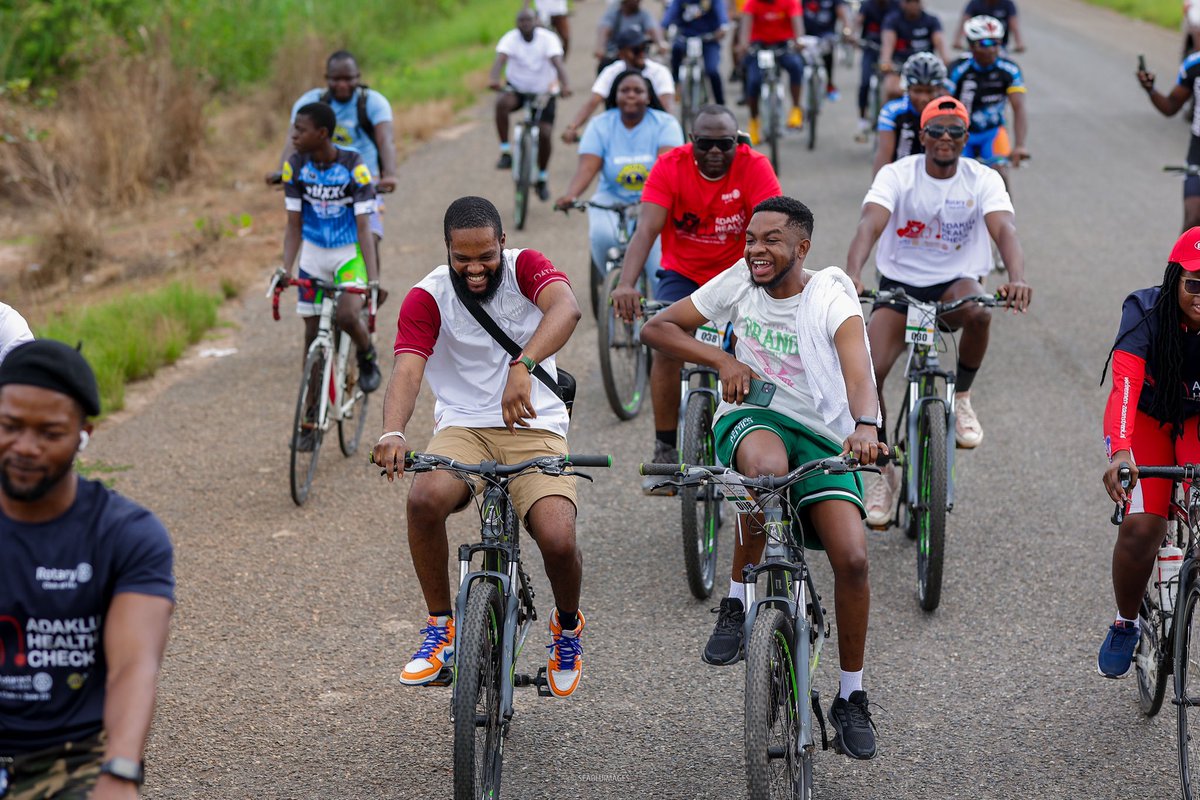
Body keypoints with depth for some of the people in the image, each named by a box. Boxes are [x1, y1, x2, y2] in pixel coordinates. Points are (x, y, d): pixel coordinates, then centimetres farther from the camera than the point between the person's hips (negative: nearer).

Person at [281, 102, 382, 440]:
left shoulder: (353, 167, -19)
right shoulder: (295, 167, -9)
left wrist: (373, 276, -31)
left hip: (349, 254, -3)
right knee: (313, 333, 4)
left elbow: (363, 226, -21)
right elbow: (293, 225, -5)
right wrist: (286, 269, -20)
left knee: (347, 316, -29)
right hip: (313, 255, 3)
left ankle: (367, 357, 6)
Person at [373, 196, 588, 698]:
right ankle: (441, 629, -10)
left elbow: (565, 308, -28)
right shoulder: (427, 298, -6)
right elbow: (407, 372, -20)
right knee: (425, 499, -32)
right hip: (464, 427, 1)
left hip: (535, 428, 0)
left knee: (558, 540, -24)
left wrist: (522, 366, -47)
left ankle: (568, 627, 13)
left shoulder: (525, 267, -5)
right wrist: (392, 433, -42)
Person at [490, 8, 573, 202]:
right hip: (516, 88, 0)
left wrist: (565, 85, -52)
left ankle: (541, 179, 15)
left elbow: (557, 62, -33)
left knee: (545, 134, -9)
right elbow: (500, 58, -33)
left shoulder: (548, 39, -19)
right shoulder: (510, 38, -17)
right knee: (502, 103, -34)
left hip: (544, 91, 0)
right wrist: (493, 79, -54)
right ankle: (505, 153, -22)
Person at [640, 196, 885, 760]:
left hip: (821, 435, 0)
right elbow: (656, 329, 2)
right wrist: (723, 360, -13)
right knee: (768, 466, -39)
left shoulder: (831, 297, -12)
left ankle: (851, 699, 3)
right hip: (751, 417, 0)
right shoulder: (739, 282, -3)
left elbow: (858, 374, -30)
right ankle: (736, 601, -18)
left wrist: (865, 426, -51)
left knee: (852, 557, -18)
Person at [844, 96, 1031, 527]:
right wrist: (852, 275, -47)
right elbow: (870, 223, -27)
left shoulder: (983, 180, -8)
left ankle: (961, 399, -9)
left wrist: (1017, 279, -46)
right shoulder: (897, 175, -10)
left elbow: (1004, 229, -25)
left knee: (977, 310, -37)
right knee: (867, 373, -19)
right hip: (899, 284, 0)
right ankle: (883, 470, 4)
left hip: (955, 282, 0)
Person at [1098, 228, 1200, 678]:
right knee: (1141, 527, -19)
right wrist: (1120, 452, -59)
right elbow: (1125, 383, -42)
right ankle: (1125, 624, 6)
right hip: (1147, 417, -1)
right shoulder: (1146, 312, -30)